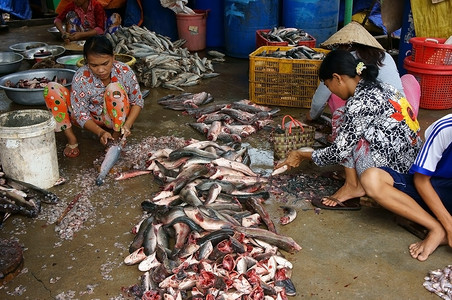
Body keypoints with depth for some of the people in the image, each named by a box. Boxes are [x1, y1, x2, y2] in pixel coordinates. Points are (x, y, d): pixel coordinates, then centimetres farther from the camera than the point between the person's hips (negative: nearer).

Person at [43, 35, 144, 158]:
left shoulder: (124, 71, -21)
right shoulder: (81, 77, -24)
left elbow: (138, 101, -9)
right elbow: (80, 114, -17)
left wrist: (127, 124, -26)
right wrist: (100, 132, -32)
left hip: (116, 118, -1)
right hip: (91, 120, 1)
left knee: (114, 89, -34)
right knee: (51, 89, -19)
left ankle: (116, 138, -14)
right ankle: (71, 140, -7)